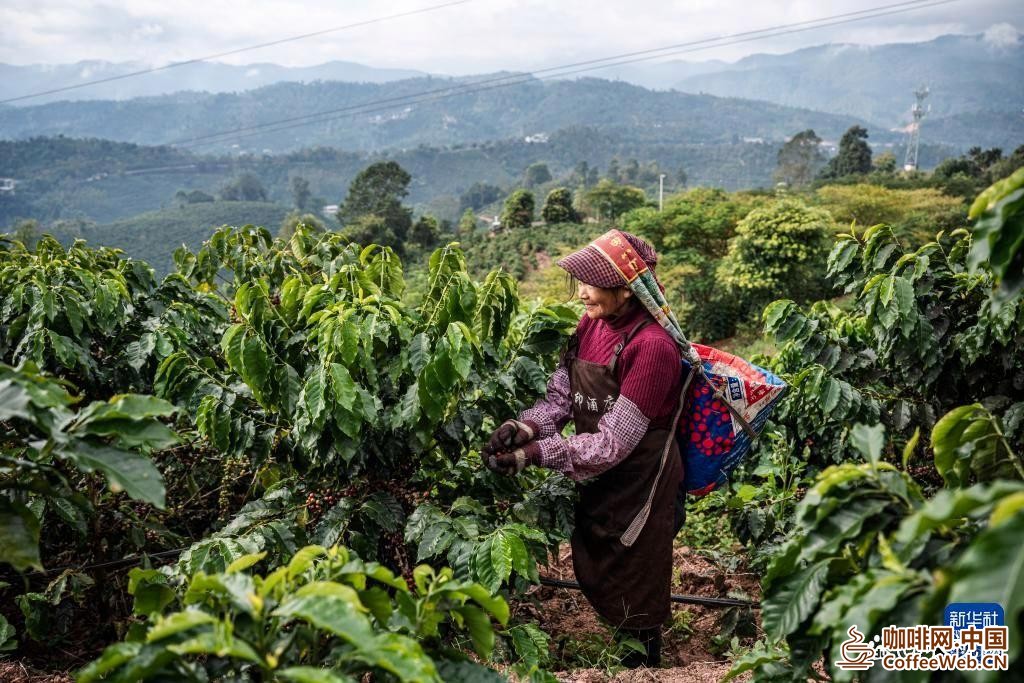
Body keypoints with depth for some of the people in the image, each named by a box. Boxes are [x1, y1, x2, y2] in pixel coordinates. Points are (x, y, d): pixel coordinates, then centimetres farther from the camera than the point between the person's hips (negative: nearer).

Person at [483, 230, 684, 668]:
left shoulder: (651, 347, -27)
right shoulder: (589, 326, -4)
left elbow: (612, 444, -27)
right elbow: (558, 397, -3)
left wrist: (534, 454, -29)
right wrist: (523, 427, -22)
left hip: (638, 485, -7)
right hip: (597, 480, 7)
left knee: (633, 595, 14)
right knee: (593, 575, 24)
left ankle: (645, 657, 39)